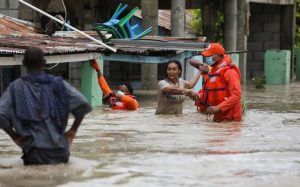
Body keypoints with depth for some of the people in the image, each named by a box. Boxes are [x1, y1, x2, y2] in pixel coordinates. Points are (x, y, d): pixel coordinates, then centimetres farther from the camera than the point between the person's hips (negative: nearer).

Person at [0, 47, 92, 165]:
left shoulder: (16, 87, 0)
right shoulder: (57, 84, 2)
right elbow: (82, 104, -7)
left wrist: (15, 137, 2)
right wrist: (72, 131, 3)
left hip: (34, 153, -1)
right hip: (59, 152, 1)